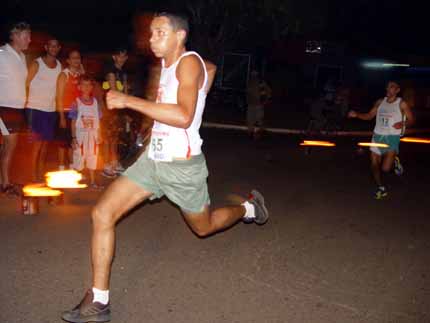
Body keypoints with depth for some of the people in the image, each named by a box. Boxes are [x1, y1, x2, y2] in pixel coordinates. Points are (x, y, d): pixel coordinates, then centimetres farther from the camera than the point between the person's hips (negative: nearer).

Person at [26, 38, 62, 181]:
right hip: (36, 108, -5)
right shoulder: (36, 64, -5)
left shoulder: (60, 66, 9)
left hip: (51, 110, 5)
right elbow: (27, 84, -6)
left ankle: (41, 175, 15)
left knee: (46, 142, 7)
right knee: (38, 142, -6)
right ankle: (34, 177, 0)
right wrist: (25, 104, -12)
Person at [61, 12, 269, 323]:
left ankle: (248, 208, 46)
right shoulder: (167, 64, 10)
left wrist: (129, 100, -31)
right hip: (152, 159, 8)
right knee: (102, 213, -8)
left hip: (182, 166, -7)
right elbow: (209, 68, 31)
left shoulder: (189, 62, -17)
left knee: (203, 227, 14)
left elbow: (183, 116, -33)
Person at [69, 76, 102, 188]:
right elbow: (73, 122, -4)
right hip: (80, 135, -3)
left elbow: (98, 121, 7)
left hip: (92, 135, 3)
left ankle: (92, 181, 18)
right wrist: (74, 138, -8)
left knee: (92, 158, 9)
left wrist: (99, 135, 4)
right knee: (78, 159, 0)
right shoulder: (76, 103, -5)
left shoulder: (95, 102, 4)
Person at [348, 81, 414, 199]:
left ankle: (395, 162, 21)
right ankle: (381, 189, 24)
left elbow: (411, 120, -2)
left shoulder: (401, 104, -5)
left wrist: (402, 123, -22)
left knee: (385, 168, -14)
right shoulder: (380, 102, 7)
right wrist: (356, 115, -3)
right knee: (374, 165, 5)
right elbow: (369, 115, 13)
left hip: (392, 138, -5)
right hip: (377, 136, 5)